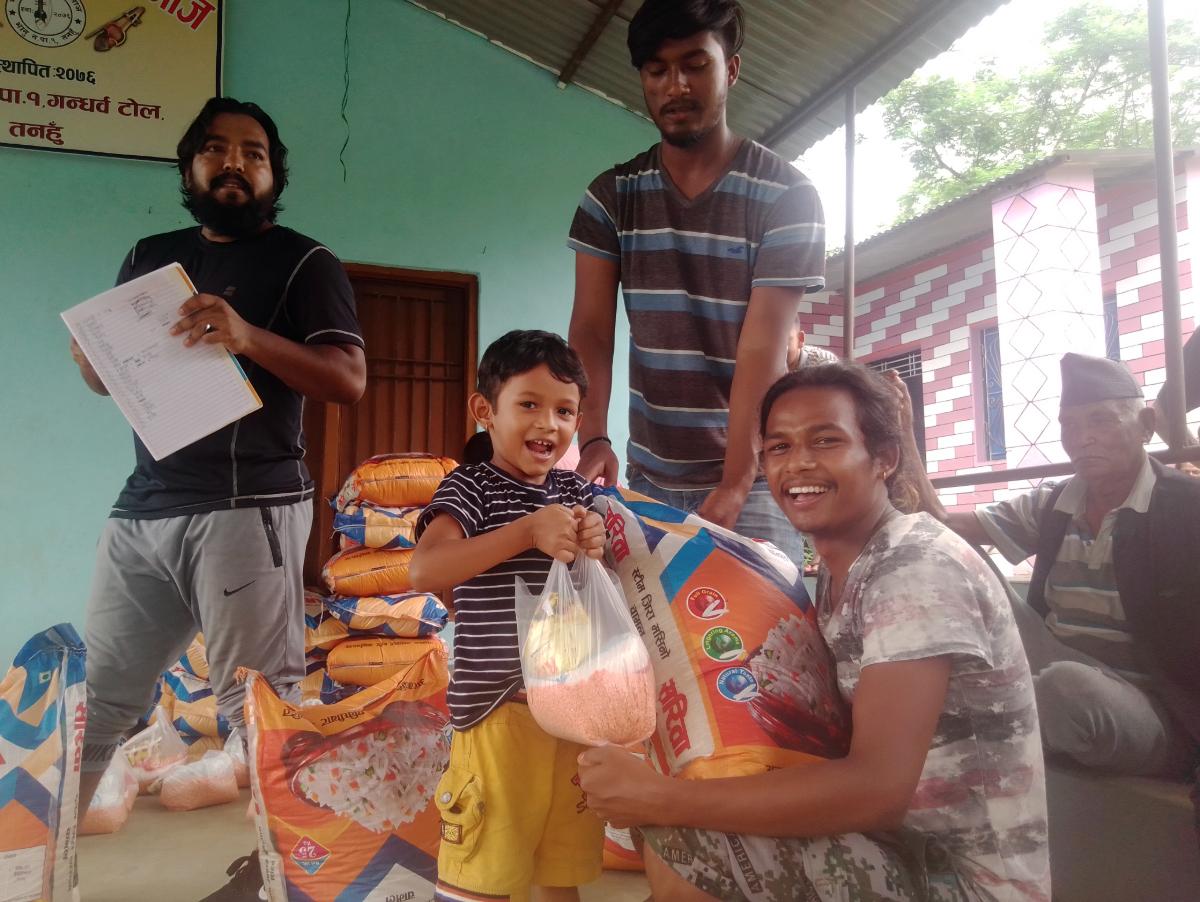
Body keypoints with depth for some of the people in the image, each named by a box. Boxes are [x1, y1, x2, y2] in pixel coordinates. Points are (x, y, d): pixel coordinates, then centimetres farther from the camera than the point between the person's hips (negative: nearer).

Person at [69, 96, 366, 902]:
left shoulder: (305, 263, 3)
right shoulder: (150, 256, 20)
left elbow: (349, 380, -8)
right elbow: (105, 375, 23)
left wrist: (248, 336, -22)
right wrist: (92, 350, -1)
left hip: (249, 509, -5)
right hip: (142, 509, 6)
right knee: (94, 697, 11)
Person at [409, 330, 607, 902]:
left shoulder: (577, 493, 9)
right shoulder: (472, 487, -8)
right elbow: (423, 571, -24)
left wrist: (596, 549, -7)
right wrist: (528, 532, -27)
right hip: (499, 704, -5)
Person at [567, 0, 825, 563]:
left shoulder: (786, 195, -7)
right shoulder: (611, 196, 4)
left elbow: (762, 350, -15)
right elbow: (591, 332, -4)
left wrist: (734, 485, -23)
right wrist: (593, 439, -21)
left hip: (751, 477, -3)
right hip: (648, 478, 3)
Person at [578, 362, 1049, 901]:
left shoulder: (919, 569, -22)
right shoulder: (838, 572, 6)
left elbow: (878, 788, -31)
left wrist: (661, 799, -28)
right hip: (908, 851, 8)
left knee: (673, 853, -18)